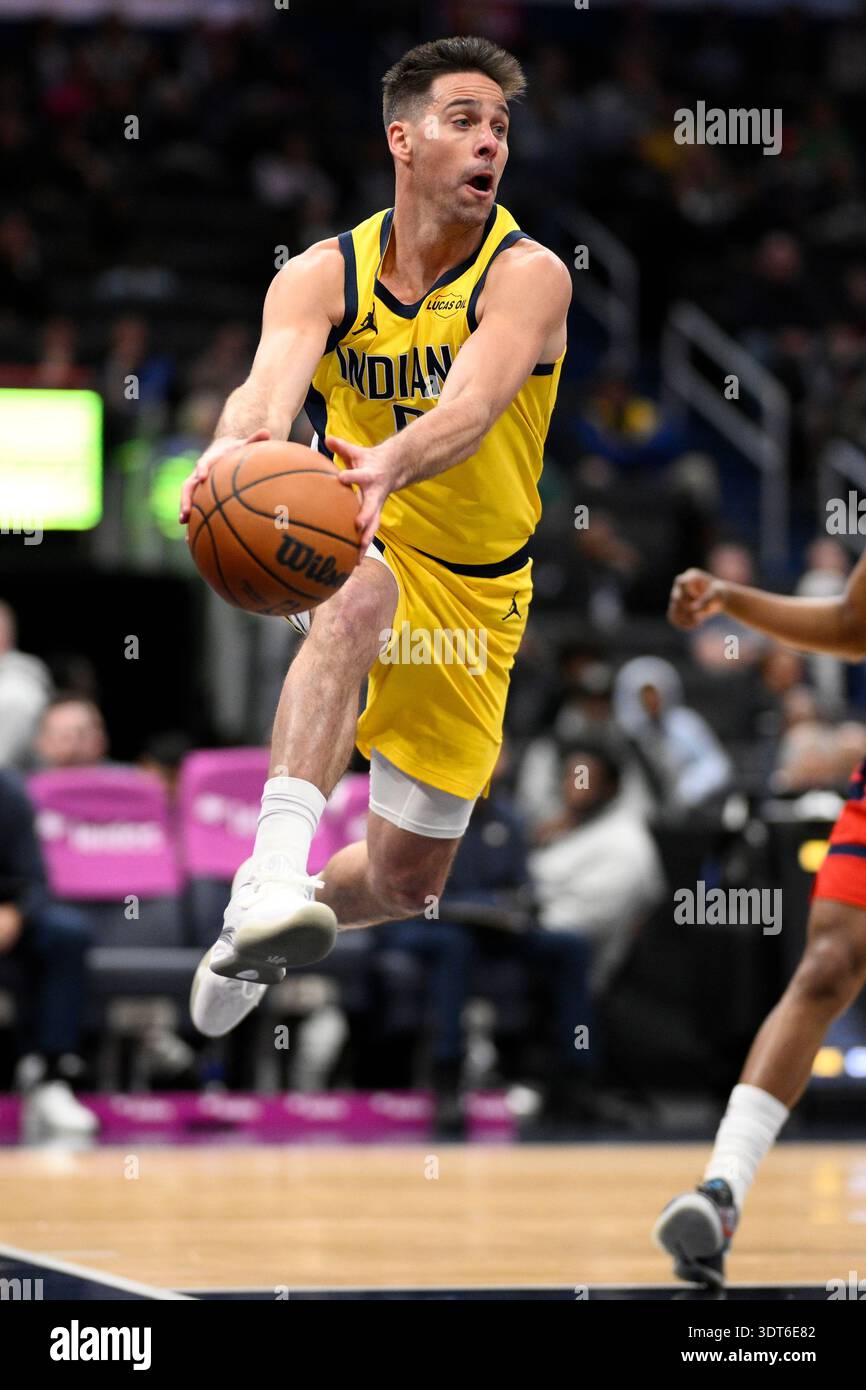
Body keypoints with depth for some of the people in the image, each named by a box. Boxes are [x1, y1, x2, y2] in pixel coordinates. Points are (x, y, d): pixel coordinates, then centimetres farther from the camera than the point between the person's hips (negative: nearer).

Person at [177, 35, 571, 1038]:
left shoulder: (528, 274, -17)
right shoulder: (325, 275, -10)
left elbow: (473, 404, -36)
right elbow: (273, 376, -31)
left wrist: (391, 462, -59)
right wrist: (238, 440, -56)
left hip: (474, 589, 1)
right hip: (356, 545, -1)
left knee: (406, 880, 6)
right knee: (360, 599, -41)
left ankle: (267, 931, 38)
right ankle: (273, 873, -51)